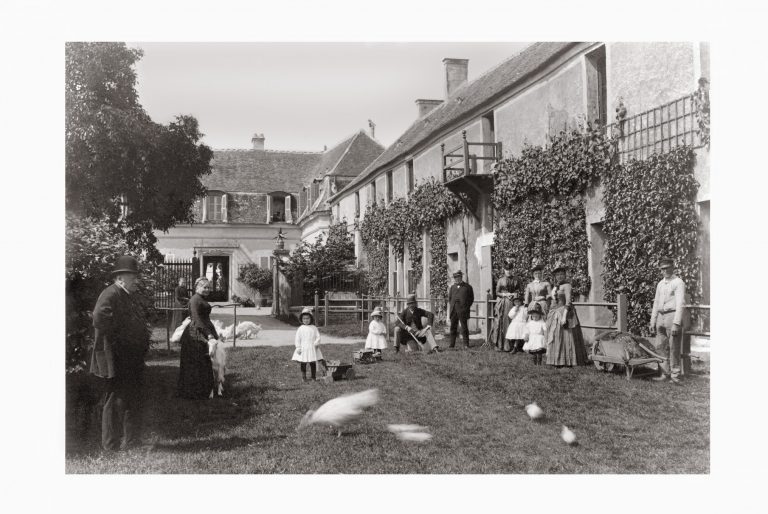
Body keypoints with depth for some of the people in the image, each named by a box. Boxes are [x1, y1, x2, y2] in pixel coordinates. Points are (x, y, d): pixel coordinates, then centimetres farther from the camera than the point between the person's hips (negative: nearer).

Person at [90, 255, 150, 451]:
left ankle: (131, 441, 27)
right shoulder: (109, 295, -14)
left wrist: (143, 344, 13)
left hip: (132, 361, 10)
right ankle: (112, 443, 11)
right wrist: (116, 338, -20)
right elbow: (99, 319, -30)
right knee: (116, 401, 0)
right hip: (116, 361, -10)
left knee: (134, 401, 16)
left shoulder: (129, 297, 17)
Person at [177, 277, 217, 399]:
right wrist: (208, 334, -25)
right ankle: (194, 393, 2)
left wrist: (216, 334, 28)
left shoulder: (202, 300, 20)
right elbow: (196, 319, -21)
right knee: (196, 364, -5)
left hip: (201, 334, 10)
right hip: (195, 334, -10)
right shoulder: (195, 299, -12)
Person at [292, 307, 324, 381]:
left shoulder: (314, 328, 3)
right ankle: (303, 377, 15)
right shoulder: (300, 329, 0)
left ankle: (314, 377, 17)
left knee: (313, 364, 6)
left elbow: (318, 337, 4)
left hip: (312, 349, 1)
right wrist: (298, 347, -5)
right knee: (303, 364, 4)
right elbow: (297, 339, 0)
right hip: (303, 349, -1)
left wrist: (316, 343, -11)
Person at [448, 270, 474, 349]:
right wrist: (451, 305, 11)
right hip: (453, 310, 4)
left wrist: (466, 307, -1)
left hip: (463, 310, -4)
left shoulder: (467, 287, 3)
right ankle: (452, 344, 10)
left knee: (464, 327, -2)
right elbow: (449, 297, 23)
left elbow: (471, 299, 5)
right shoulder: (452, 287, 15)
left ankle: (466, 344, 4)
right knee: (453, 327, 5)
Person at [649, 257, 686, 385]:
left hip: (673, 316, -7)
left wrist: (676, 323, -20)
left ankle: (675, 376, 3)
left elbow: (679, 304, -13)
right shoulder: (660, 284, 16)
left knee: (674, 348, -3)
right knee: (660, 347, 7)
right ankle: (665, 374, 13)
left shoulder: (678, 283, -6)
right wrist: (653, 321, 17)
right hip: (661, 317, 7)